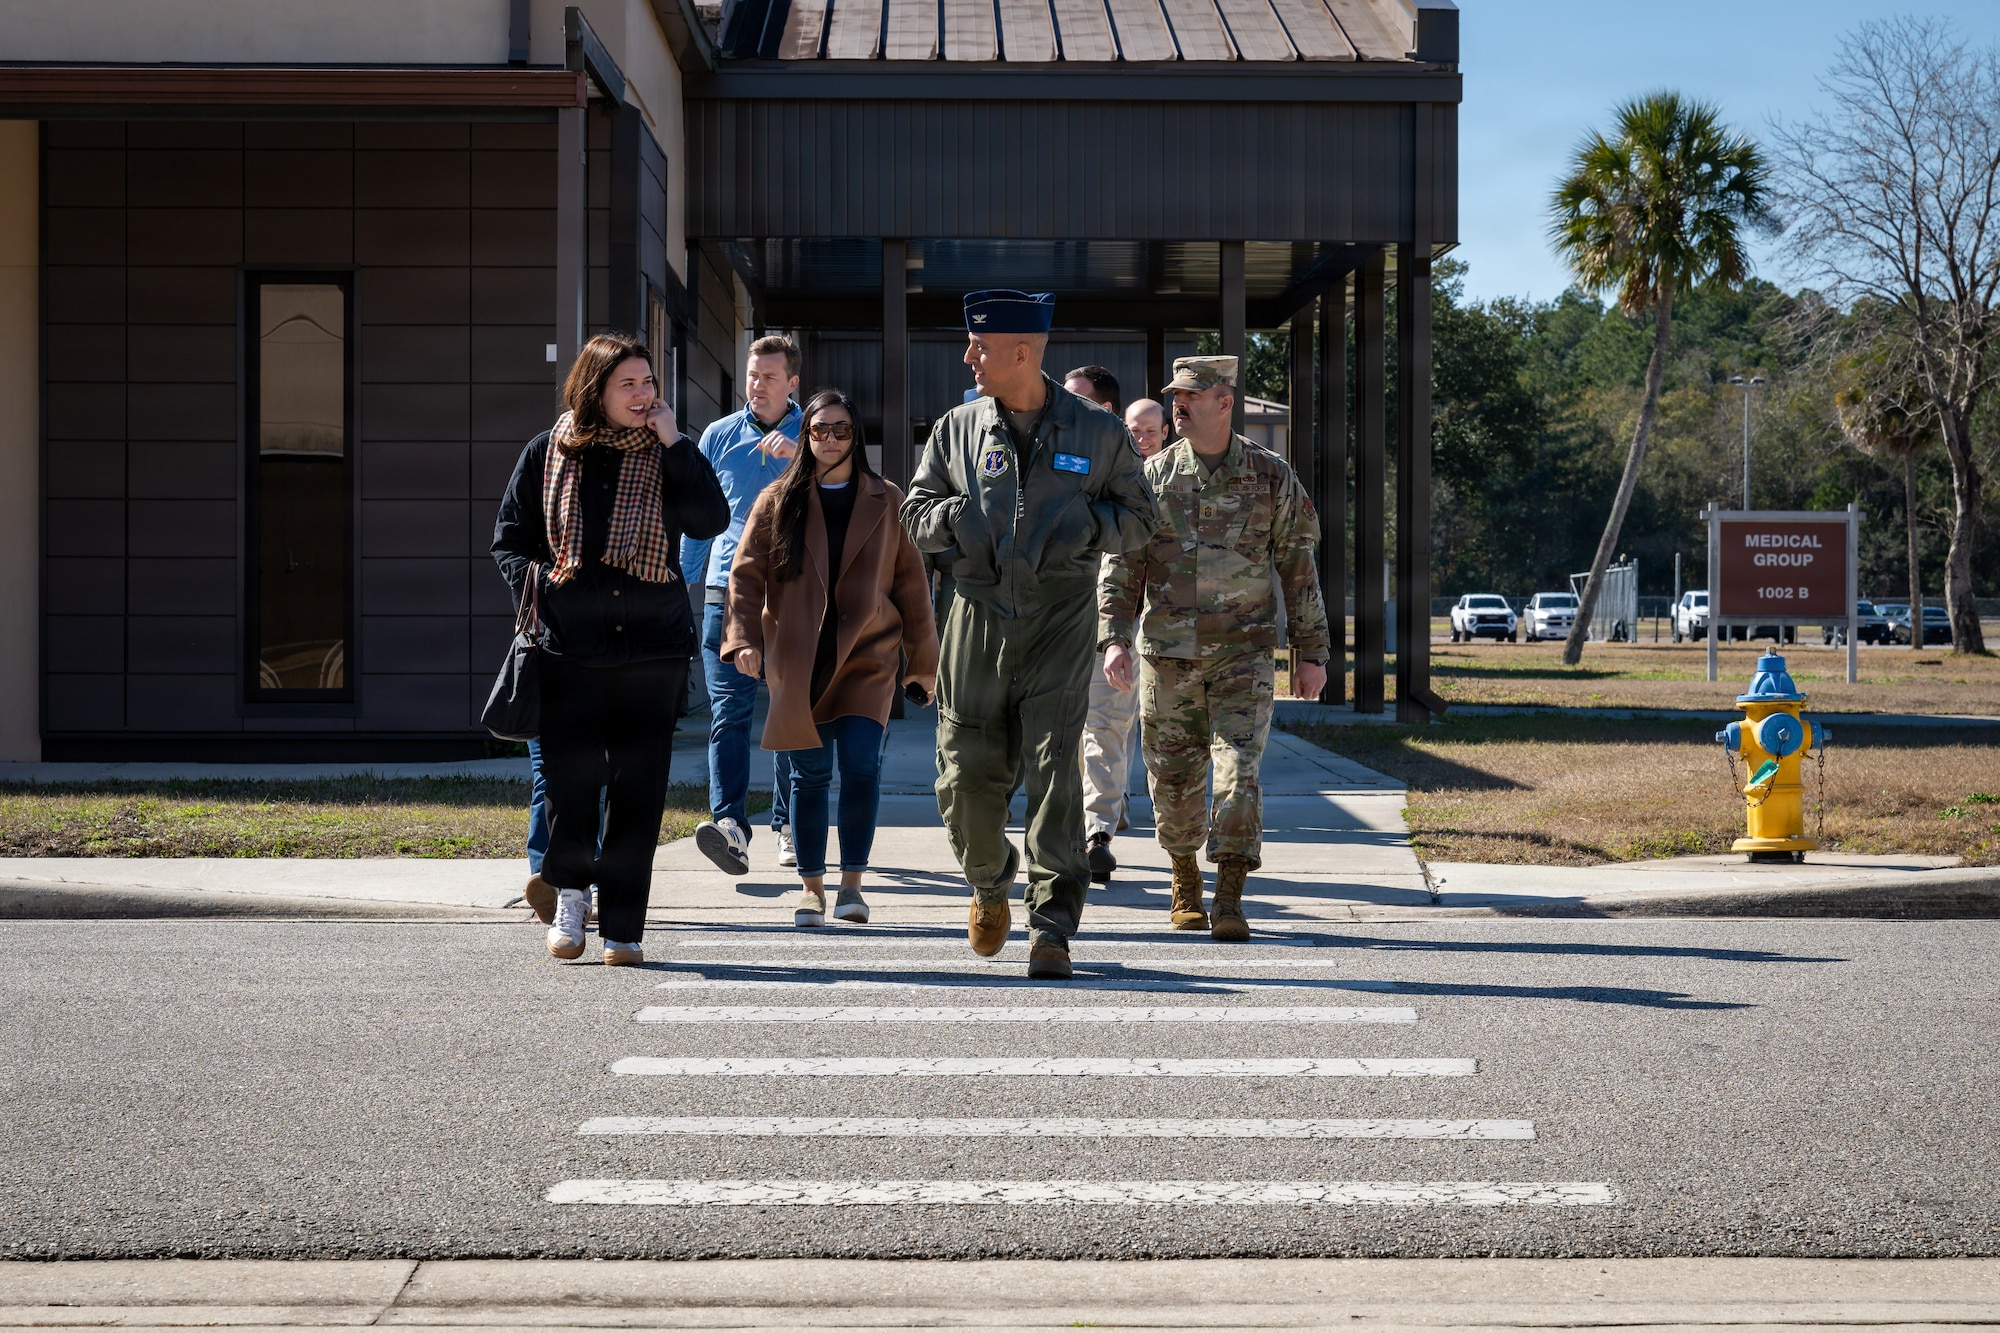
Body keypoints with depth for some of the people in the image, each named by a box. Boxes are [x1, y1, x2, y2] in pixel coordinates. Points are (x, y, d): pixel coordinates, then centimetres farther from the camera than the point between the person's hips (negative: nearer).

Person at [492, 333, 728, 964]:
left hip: (653, 646, 1)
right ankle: (568, 885, 21)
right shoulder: (549, 452, 7)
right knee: (571, 775, -6)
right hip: (570, 647, -1)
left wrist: (674, 442, -8)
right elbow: (509, 539, 12)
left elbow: (711, 520, -7)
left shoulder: (665, 456, 8)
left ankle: (622, 926, 9)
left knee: (638, 788, 1)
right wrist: (540, 582, -7)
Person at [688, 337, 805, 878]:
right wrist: (683, 584, 17)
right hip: (729, 590, 1)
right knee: (729, 710, -13)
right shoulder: (719, 436, 12)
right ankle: (729, 824, -25)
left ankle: (788, 823, 18)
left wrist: (797, 453, -25)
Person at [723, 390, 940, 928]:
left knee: (862, 763, -13)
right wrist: (744, 638, -11)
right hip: (797, 661, 0)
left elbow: (911, 585, 9)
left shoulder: (886, 503, 6)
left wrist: (922, 662, 9)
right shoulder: (778, 502, 6)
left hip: (867, 659, 0)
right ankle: (811, 886, 11)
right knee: (809, 774, 1)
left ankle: (852, 882, -3)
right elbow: (746, 574, 3)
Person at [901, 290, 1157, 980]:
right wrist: (953, 515, -8)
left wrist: (1089, 524, -10)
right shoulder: (957, 428, 10)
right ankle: (990, 884, 31)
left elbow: (1139, 516, 10)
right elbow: (915, 513, 14)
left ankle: (1052, 927, -6)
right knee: (967, 773, 1)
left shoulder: (1097, 432, 4)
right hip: (979, 614, 2)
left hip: (1060, 618, -2)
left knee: (1053, 768, -10)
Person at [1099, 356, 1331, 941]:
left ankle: (1230, 900, -12)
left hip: (1242, 651, -2)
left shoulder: (1270, 475, 1)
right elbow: (1122, 564, 3)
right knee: (1174, 777, 7)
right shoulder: (1154, 476, 3)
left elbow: (1299, 567, 5)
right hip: (1168, 652, 2)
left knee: (1238, 769, -13)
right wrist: (1113, 637, -10)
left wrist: (1313, 653, 3)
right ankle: (1185, 880, 30)